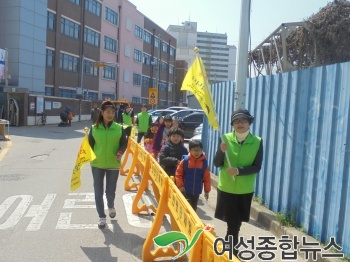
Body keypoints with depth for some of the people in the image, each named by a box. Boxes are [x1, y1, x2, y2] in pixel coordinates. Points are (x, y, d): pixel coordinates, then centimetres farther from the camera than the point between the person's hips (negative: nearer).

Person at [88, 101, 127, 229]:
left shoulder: (119, 128, -3)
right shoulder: (94, 128, -2)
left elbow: (124, 143, 2)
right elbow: (90, 144, 6)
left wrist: (120, 153, -16)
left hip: (113, 165, 0)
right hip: (97, 164, 1)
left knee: (110, 191, 8)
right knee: (98, 192, 6)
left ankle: (111, 206, 42)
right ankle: (102, 217, 23)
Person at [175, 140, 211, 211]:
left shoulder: (204, 162, -5)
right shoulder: (185, 161, -11)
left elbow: (207, 177, 0)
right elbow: (178, 174, -4)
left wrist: (207, 190, 2)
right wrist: (180, 186, -9)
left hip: (197, 191, 3)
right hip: (185, 191, -3)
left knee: (193, 208, 17)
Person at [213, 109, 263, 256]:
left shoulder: (257, 142, -5)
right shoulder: (226, 138, -4)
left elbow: (256, 167, -8)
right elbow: (217, 164, -5)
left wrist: (239, 171, -23)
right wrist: (222, 151, -24)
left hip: (245, 190, 1)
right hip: (226, 188, 0)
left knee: (235, 224, 11)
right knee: (232, 224, 4)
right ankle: (231, 251, 24)